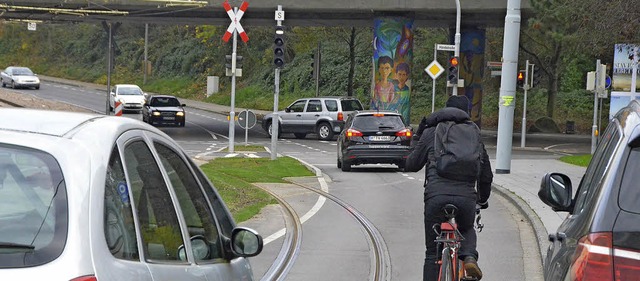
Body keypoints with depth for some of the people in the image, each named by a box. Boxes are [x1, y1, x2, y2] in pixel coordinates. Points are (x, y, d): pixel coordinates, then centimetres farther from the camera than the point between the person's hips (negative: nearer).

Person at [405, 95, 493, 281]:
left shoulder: (431, 133, 14)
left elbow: (411, 165, 20)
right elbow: (486, 175, 26)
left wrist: (416, 139, 35)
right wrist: (483, 200, 44)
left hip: (436, 195, -1)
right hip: (466, 196, 2)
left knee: (432, 252, 11)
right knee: (467, 230, 32)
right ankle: (469, 257, 3)